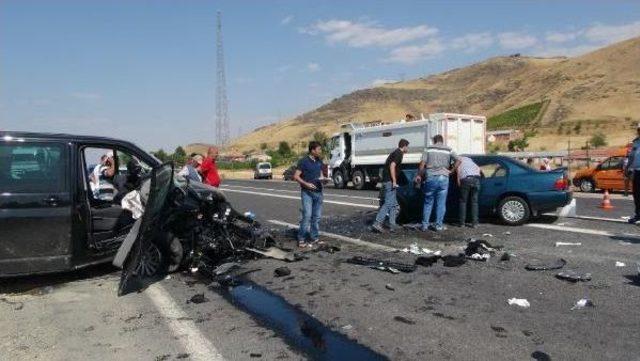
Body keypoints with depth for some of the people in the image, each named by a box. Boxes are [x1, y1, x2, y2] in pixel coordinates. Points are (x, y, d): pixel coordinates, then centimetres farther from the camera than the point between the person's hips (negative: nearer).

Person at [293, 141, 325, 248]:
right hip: (307, 192, -6)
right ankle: (301, 239, -4)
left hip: (318, 192, 6)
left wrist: (323, 179, 1)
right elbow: (296, 176, -9)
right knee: (307, 216, -12)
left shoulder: (319, 161, 12)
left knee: (317, 216, 8)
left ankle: (314, 238, 17)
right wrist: (306, 184, -20)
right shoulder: (304, 161, -8)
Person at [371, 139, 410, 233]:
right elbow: (392, 166, -21)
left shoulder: (395, 152, 20)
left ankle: (392, 225, 14)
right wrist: (394, 181, -20)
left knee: (394, 204, 13)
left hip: (386, 180, 10)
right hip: (390, 181, -10)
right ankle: (377, 223, -16)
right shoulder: (399, 153, -9)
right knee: (388, 203, -12)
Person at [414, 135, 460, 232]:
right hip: (443, 178, 0)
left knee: (428, 202, 10)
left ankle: (425, 225, 12)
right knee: (441, 203, 7)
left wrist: (419, 175, 5)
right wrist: (451, 171, 7)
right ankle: (439, 225, 9)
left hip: (430, 177, 0)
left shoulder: (428, 149, 5)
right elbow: (458, 160, -2)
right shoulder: (448, 150, 8)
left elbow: (422, 163, -3)